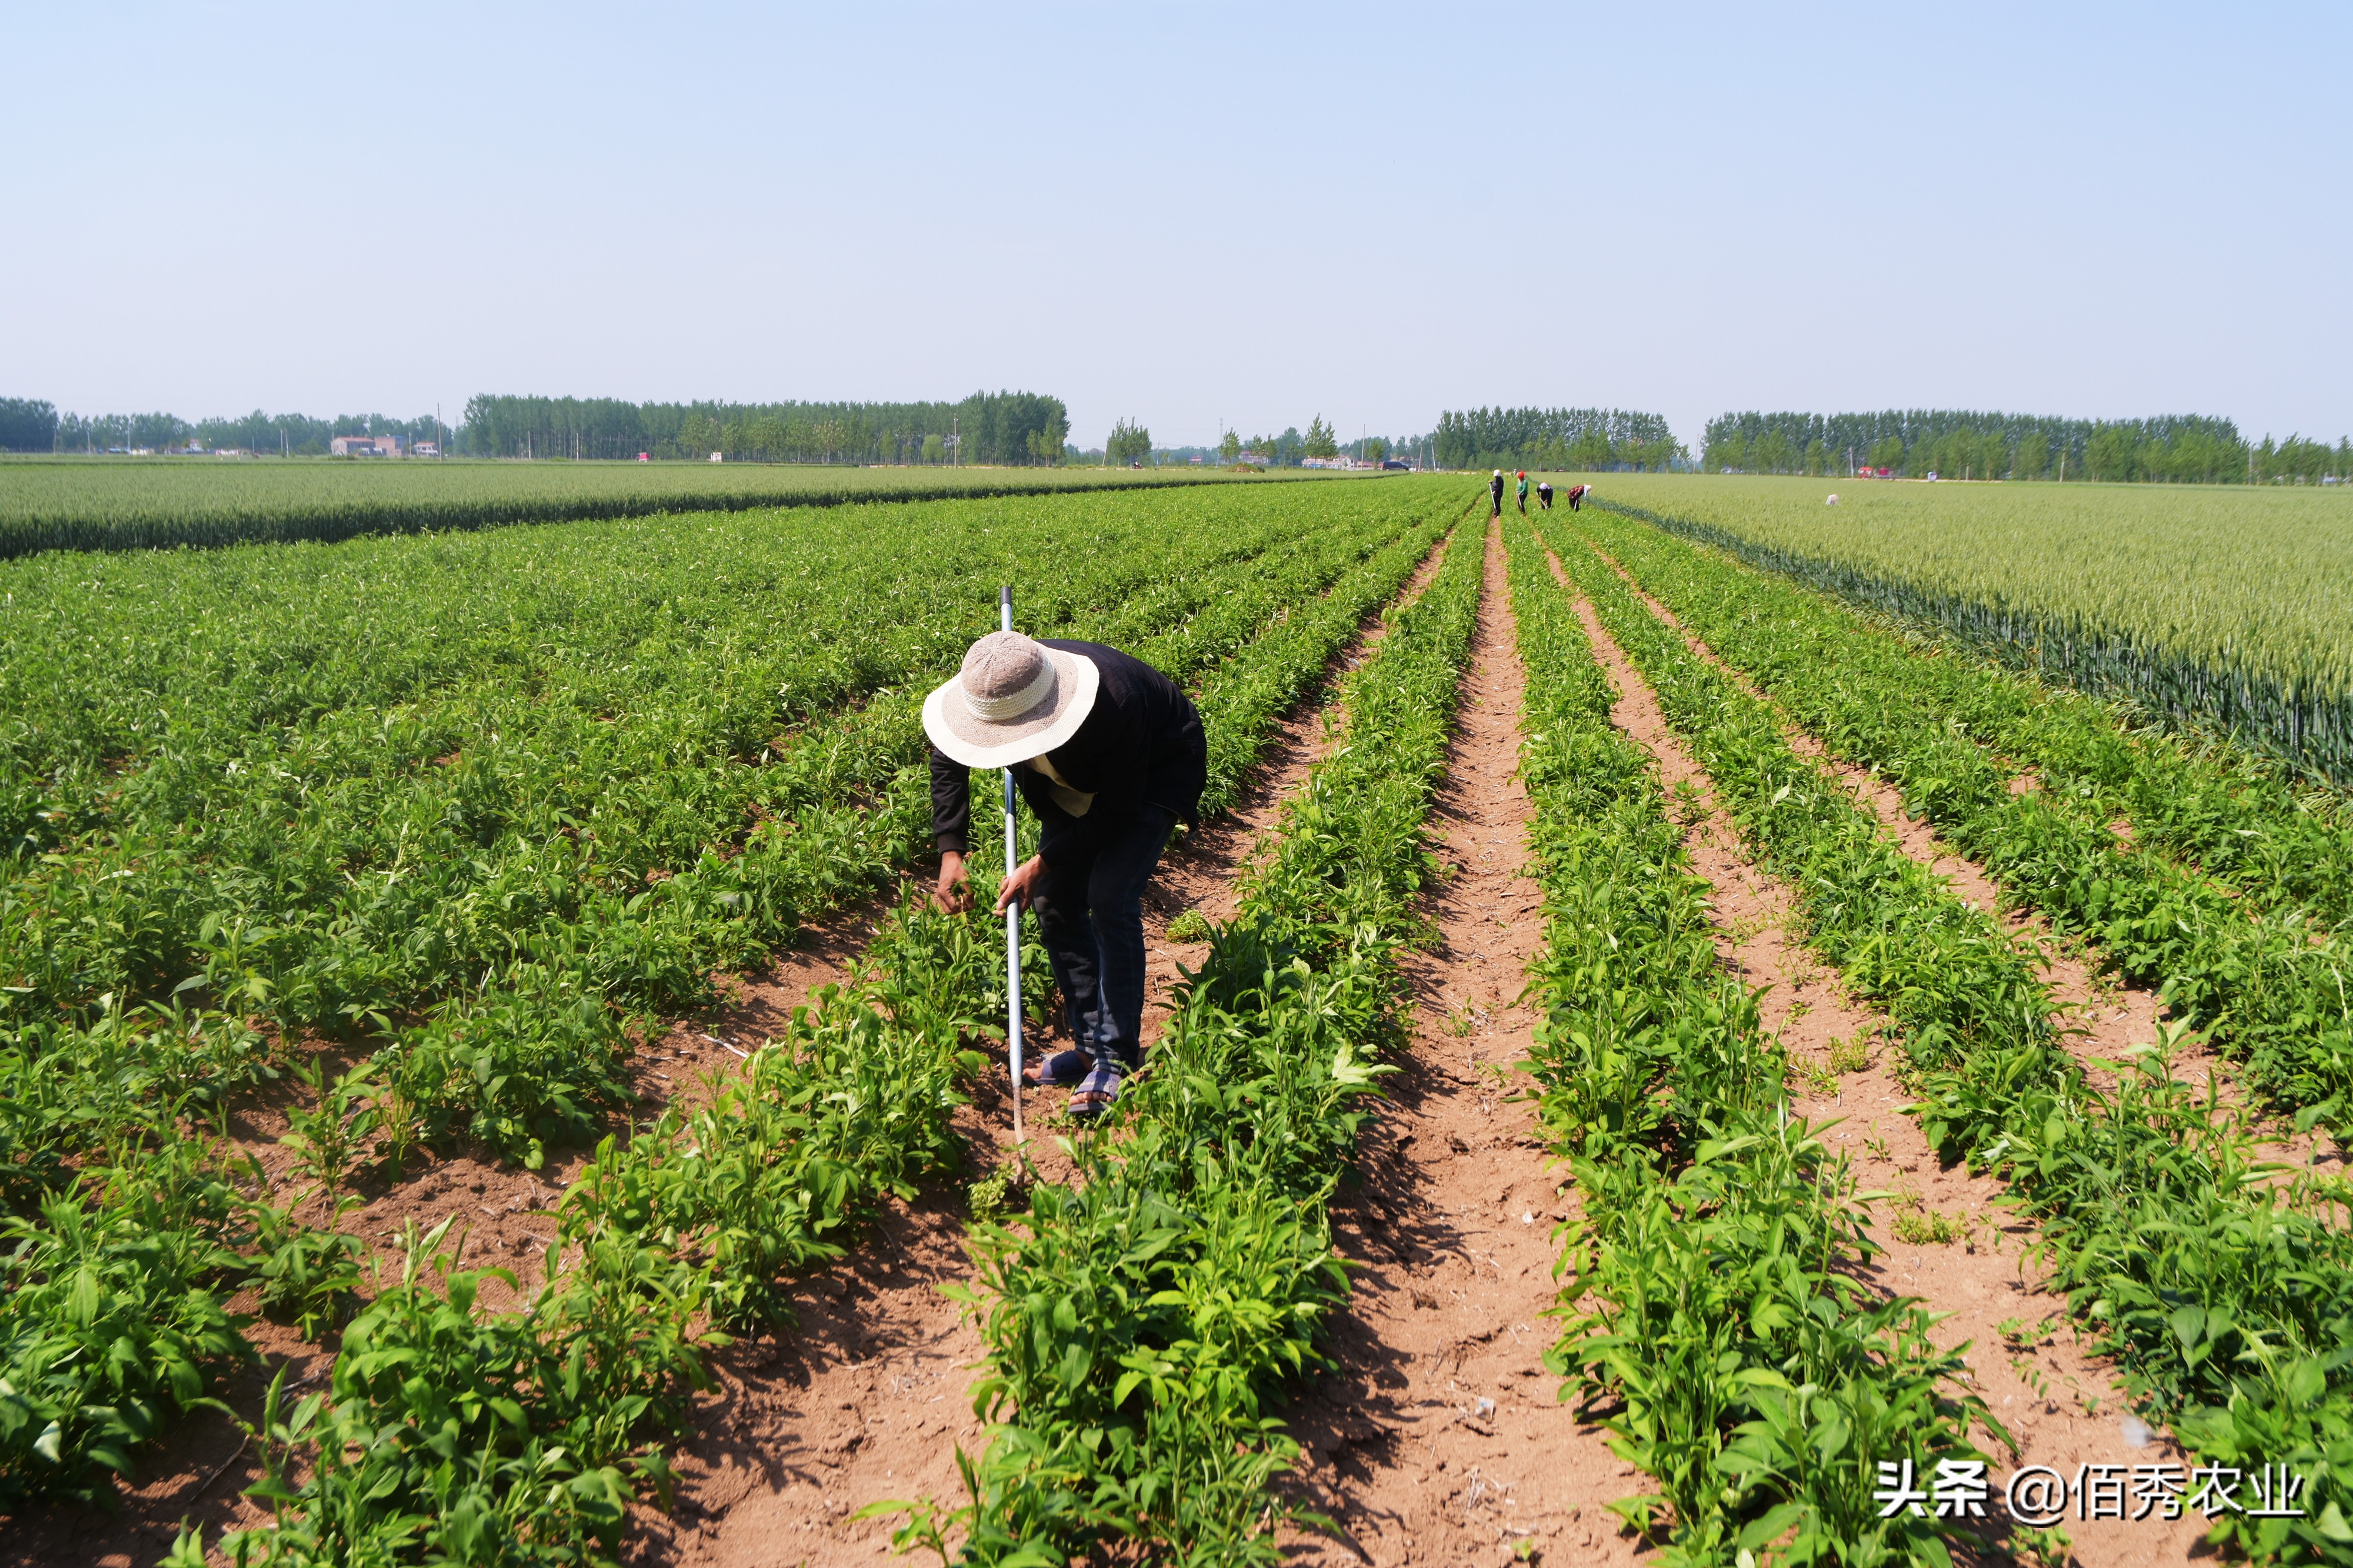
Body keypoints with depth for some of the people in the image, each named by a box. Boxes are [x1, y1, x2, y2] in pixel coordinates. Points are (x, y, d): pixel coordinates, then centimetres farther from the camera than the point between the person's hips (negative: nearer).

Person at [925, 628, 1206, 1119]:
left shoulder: (1114, 706, -44)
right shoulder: (992, 695, -26)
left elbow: (1117, 808, -29)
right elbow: (948, 757, -3)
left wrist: (1044, 864, -30)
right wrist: (950, 851, -10)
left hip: (1155, 775, -6)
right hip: (1077, 779, 7)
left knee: (1110, 899, -20)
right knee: (1054, 900, 0)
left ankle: (1118, 1059, -12)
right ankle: (1089, 1044, 14)